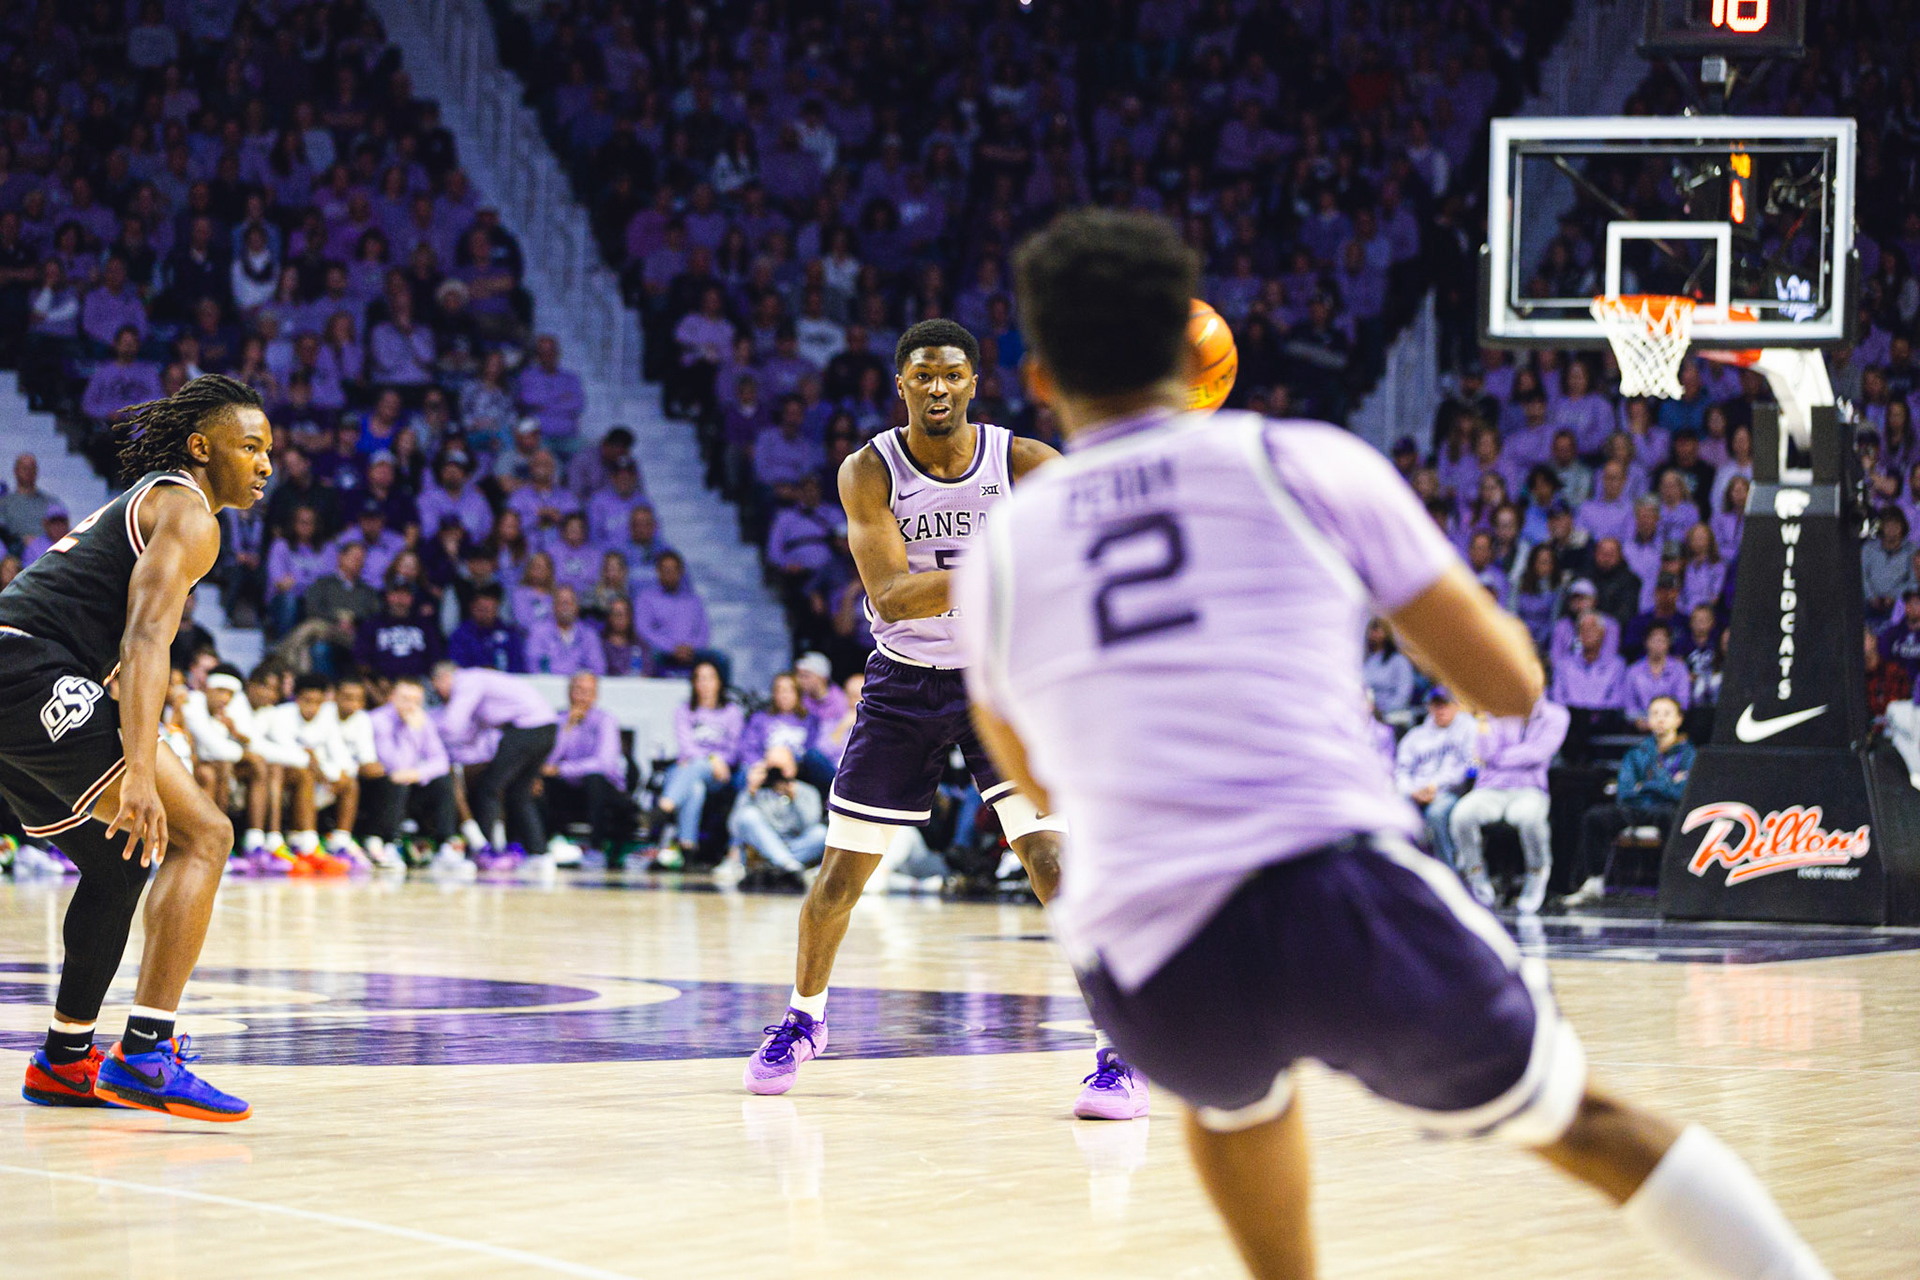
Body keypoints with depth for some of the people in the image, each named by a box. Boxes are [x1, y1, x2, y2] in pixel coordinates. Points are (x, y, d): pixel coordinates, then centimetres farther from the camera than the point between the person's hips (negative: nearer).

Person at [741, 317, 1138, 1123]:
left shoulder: (1020, 461, -13)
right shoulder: (869, 473, -14)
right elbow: (890, 598, -25)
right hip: (905, 681, 1)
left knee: (1050, 855, -18)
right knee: (843, 867, 8)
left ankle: (1120, 1049, -16)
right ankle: (803, 1018, 35)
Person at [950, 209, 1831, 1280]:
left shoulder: (998, 555, 17)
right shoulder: (1307, 464, 10)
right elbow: (1513, 687, 15)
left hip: (1145, 974, 2)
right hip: (1345, 906, -2)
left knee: (1232, 1081, 39)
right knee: (1582, 1120, 21)